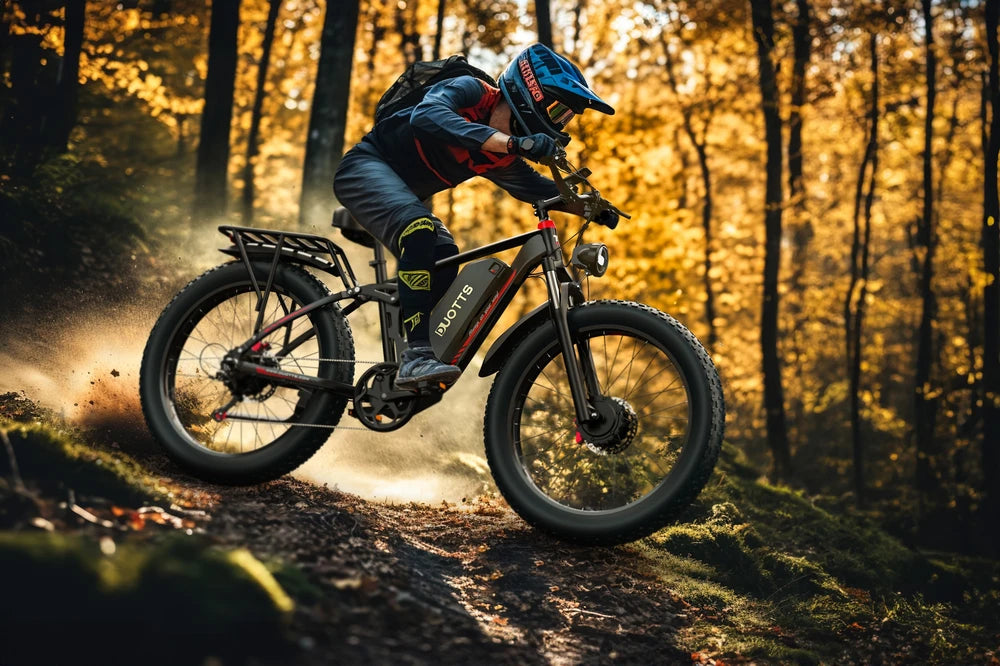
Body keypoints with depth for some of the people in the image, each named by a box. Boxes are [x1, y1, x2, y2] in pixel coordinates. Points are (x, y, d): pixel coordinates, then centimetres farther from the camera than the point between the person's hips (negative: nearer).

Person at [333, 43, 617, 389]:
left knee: (444, 265, -2)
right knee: (420, 228, -32)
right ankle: (417, 355, -38)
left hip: (403, 195, 9)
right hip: (366, 168, -9)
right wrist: (512, 143, -50)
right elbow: (427, 116, -42)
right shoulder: (470, 91, -21)